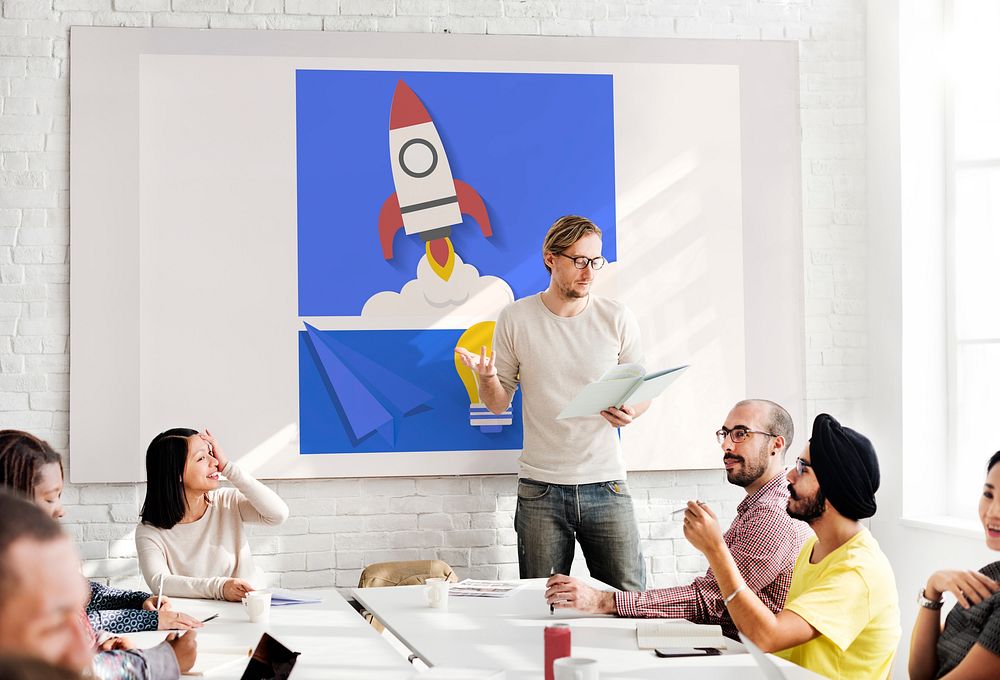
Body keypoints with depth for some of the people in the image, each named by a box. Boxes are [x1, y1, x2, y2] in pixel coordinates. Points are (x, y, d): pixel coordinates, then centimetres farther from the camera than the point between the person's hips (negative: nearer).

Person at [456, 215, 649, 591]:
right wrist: (486, 378, -16)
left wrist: (631, 411, -14)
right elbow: (498, 404, 7)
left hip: (606, 484, 0)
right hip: (540, 489, 0)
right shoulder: (516, 318, 2)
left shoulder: (617, 317, 2)